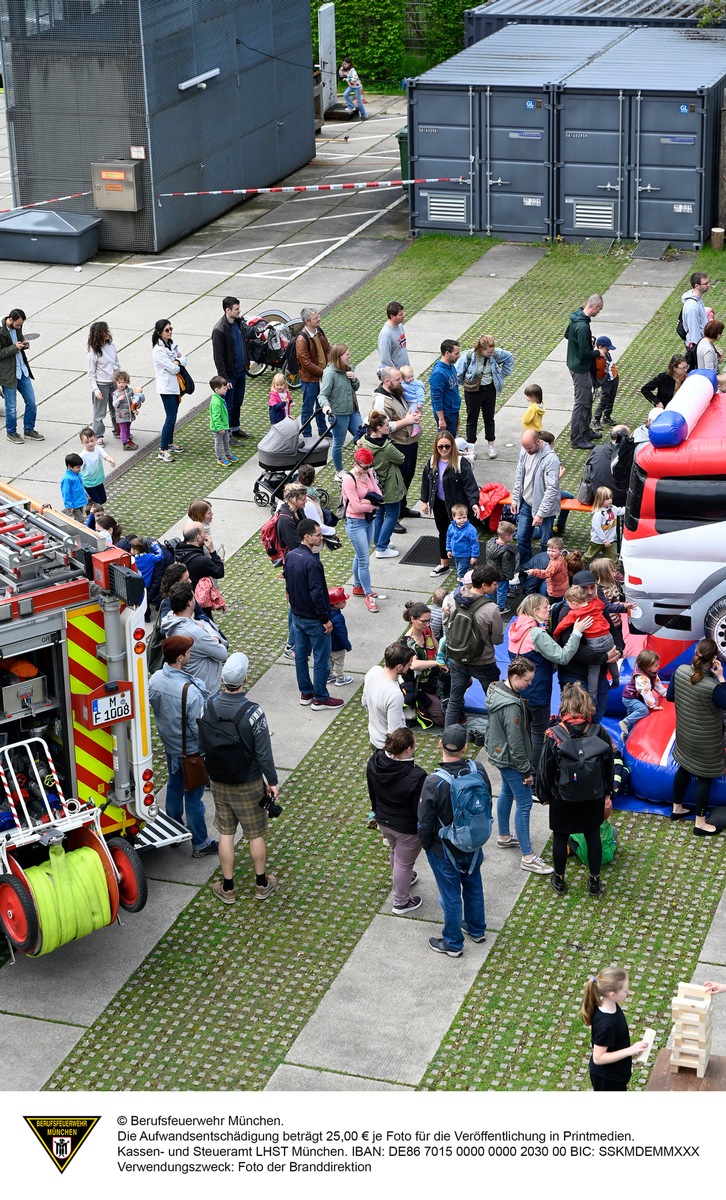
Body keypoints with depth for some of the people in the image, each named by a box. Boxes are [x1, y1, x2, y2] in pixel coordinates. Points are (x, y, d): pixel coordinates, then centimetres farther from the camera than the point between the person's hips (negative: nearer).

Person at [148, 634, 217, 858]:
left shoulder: (155, 680, -13)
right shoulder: (190, 691, -35)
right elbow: (200, 726, -26)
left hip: (169, 745, 7)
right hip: (191, 750, -7)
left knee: (174, 788, 25)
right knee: (193, 797, 8)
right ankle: (200, 845, 23)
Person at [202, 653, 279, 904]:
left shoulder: (208, 707, -12)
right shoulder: (253, 713, -25)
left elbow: (201, 744, 1)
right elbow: (264, 753, -18)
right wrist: (272, 781, -4)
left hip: (218, 782, 3)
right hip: (249, 785, -3)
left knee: (226, 833, 15)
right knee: (256, 835, 14)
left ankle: (227, 888, 24)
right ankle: (261, 884, 29)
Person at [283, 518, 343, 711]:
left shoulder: (290, 557, 0)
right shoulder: (312, 562, -27)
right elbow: (317, 593, -26)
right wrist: (326, 619, -18)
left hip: (297, 614, 9)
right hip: (314, 619, -9)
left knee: (301, 654, 18)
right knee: (321, 658, 4)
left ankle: (305, 693, 30)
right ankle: (320, 698, 13)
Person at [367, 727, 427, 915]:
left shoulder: (374, 762, -18)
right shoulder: (415, 776, -36)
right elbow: (421, 808, -23)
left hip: (382, 820, 6)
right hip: (407, 827, -6)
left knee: (395, 851, 33)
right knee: (404, 863, 17)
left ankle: (403, 879, 61)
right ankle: (401, 903, 37)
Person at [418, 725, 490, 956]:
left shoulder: (434, 783, -33)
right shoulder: (478, 770, -19)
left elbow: (425, 823, -21)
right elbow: (488, 802, -1)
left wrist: (425, 844, 0)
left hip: (445, 851, -4)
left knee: (451, 896, 14)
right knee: (473, 887, 27)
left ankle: (453, 943, 33)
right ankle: (476, 929, 48)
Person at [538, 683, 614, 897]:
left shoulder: (554, 735, -21)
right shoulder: (599, 732, -14)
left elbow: (545, 769, -11)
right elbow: (609, 766, -1)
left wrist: (544, 795, 5)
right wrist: (607, 792, 15)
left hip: (563, 799, -2)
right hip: (594, 797, 2)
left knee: (560, 837, 17)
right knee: (593, 836, 18)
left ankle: (559, 880, 32)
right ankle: (595, 882, 29)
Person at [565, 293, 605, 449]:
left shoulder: (576, 317, 0)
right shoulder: (583, 327, -30)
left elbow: (567, 334, 18)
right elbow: (585, 353, -27)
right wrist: (598, 353, -9)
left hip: (574, 364, 10)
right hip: (581, 369, -10)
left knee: (587, 400, 23)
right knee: (581, 403, -1)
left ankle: (586, 430, 37)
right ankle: (576, 439, 7)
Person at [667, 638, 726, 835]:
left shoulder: (680, 670, -14)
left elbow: (670, 696, 0)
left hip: (685, 734, 6)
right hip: (706, 741, -6)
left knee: (684, 768, 26)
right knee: (704, 778, 10)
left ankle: (677, 808, 44)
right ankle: (700, 823, 21)